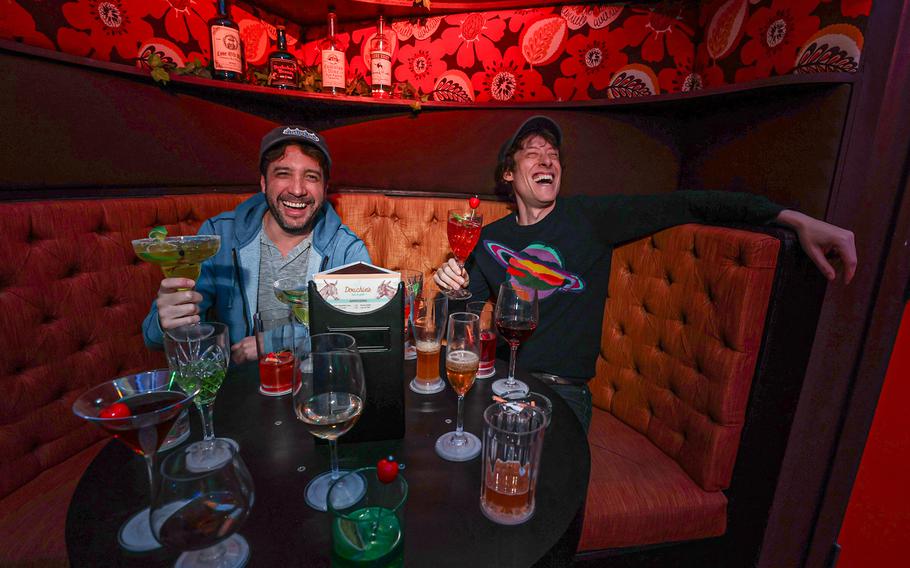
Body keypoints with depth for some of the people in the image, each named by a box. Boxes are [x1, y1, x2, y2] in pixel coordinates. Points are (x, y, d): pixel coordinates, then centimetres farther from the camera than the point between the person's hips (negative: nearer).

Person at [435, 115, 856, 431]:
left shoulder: (589, 216, 2)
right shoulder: (490, 239, 8)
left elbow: (686, 205, -5)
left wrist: (793, 218, -14)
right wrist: (453, 288, -11)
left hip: (563, 390, -2)